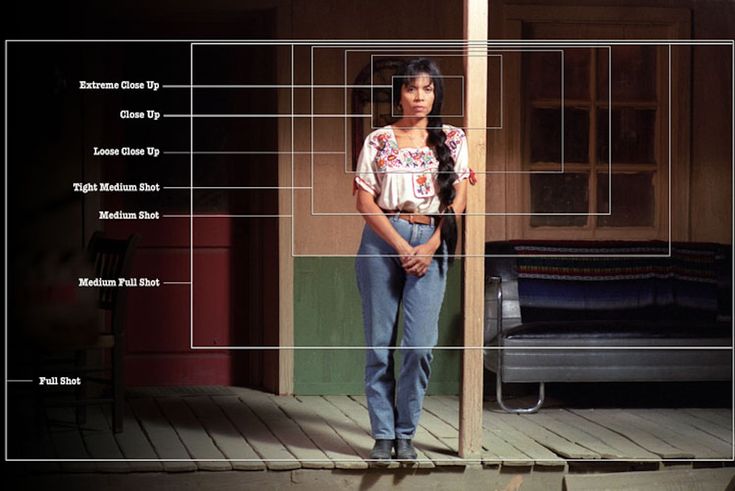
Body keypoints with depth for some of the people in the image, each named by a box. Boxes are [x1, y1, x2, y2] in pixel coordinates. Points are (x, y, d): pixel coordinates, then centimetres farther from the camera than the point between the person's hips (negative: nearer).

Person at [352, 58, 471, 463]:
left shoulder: (453, 139, 8)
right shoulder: (379, 140, 5)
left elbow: (459, 198, 4)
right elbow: (365, 200, 0)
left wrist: (430, 246, -7)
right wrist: (400, 246, -10)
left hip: (430, 243, 0)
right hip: (382, 240, 0)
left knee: (420, 344, -8)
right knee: (380, 342, 1)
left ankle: (406, 434, 5)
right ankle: (383, 435, 9)